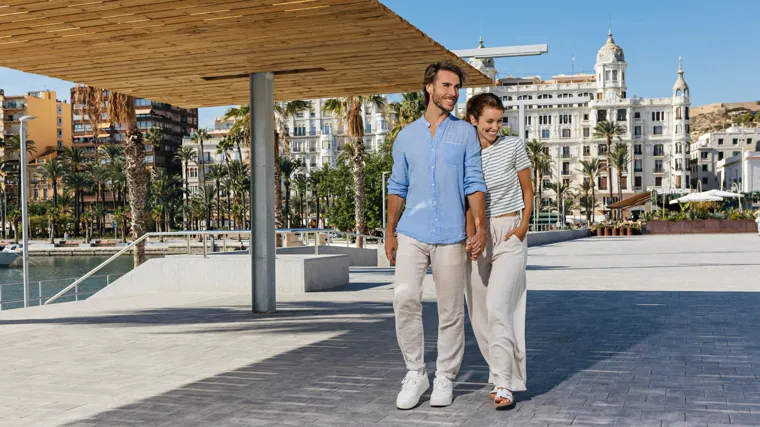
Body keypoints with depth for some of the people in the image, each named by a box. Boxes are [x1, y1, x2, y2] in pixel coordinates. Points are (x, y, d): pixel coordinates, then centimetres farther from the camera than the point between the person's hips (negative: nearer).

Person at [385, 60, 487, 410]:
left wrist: (480, 224, -10)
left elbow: (473, 183, 2)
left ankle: (445, 378, 17)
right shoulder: (406, 136, 11)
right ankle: (415, 373, 2)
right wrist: (389, 232, 8)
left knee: (451, 310, 3)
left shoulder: (465, 133, 6)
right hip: (411, 234, 1)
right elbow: (397, 187, 14)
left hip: (450, 236, -1)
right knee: (404, 299, -12)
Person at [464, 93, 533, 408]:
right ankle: (503, 372, 21)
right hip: (476, 236, 3)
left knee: (498, 305, -17)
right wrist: (470, 237, -11)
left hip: (509, 234, -3)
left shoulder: (513, 146, 0)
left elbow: (527, 190, 8)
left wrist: (523, 226, -5)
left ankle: (504, 383, -13)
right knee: (479, 311, 5)